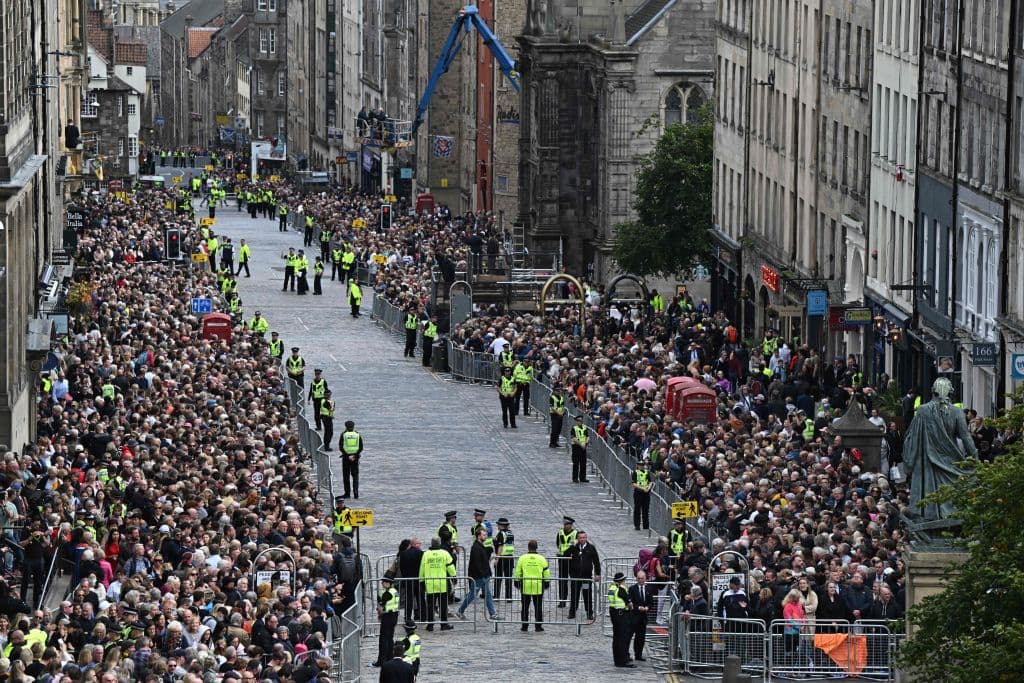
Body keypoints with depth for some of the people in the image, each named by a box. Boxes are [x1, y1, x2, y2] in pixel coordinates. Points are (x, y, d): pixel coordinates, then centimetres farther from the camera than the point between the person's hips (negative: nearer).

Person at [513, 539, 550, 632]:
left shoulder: (522, 558, -2)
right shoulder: (541, 559, -2)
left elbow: (517, 572, 3)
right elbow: (546, 573, 4)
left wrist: (516, 582, 15)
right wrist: (547, 583, 16)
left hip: (525, 586, 0)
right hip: (538, 587, 0)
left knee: (525, 607, 8)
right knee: (538, 607, 5)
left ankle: (524, 626, 10)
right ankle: (538, 626, 5)